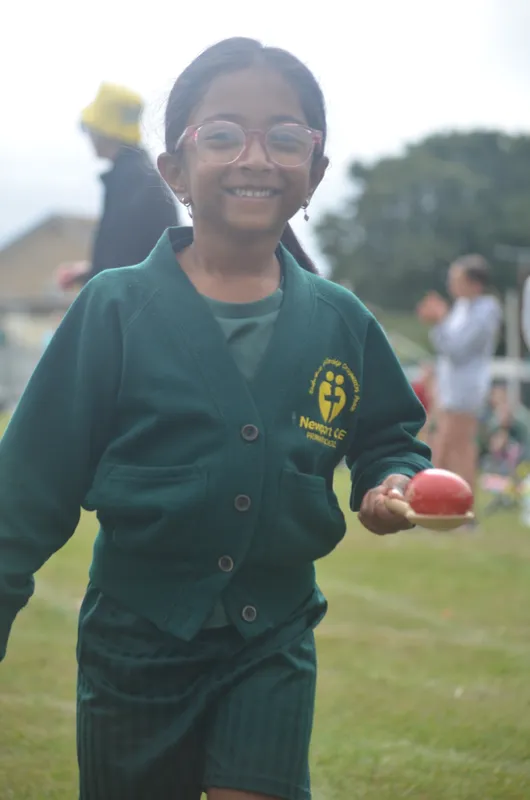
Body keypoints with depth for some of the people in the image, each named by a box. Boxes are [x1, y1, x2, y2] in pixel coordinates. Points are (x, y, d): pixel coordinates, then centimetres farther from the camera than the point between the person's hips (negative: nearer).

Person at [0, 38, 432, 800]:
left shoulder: (341, 323, -2)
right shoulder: (116, 309, -10)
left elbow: (389, 435, 14)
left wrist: (393, 482, -7)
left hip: (274, 638, 1)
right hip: (138, 637, -1)